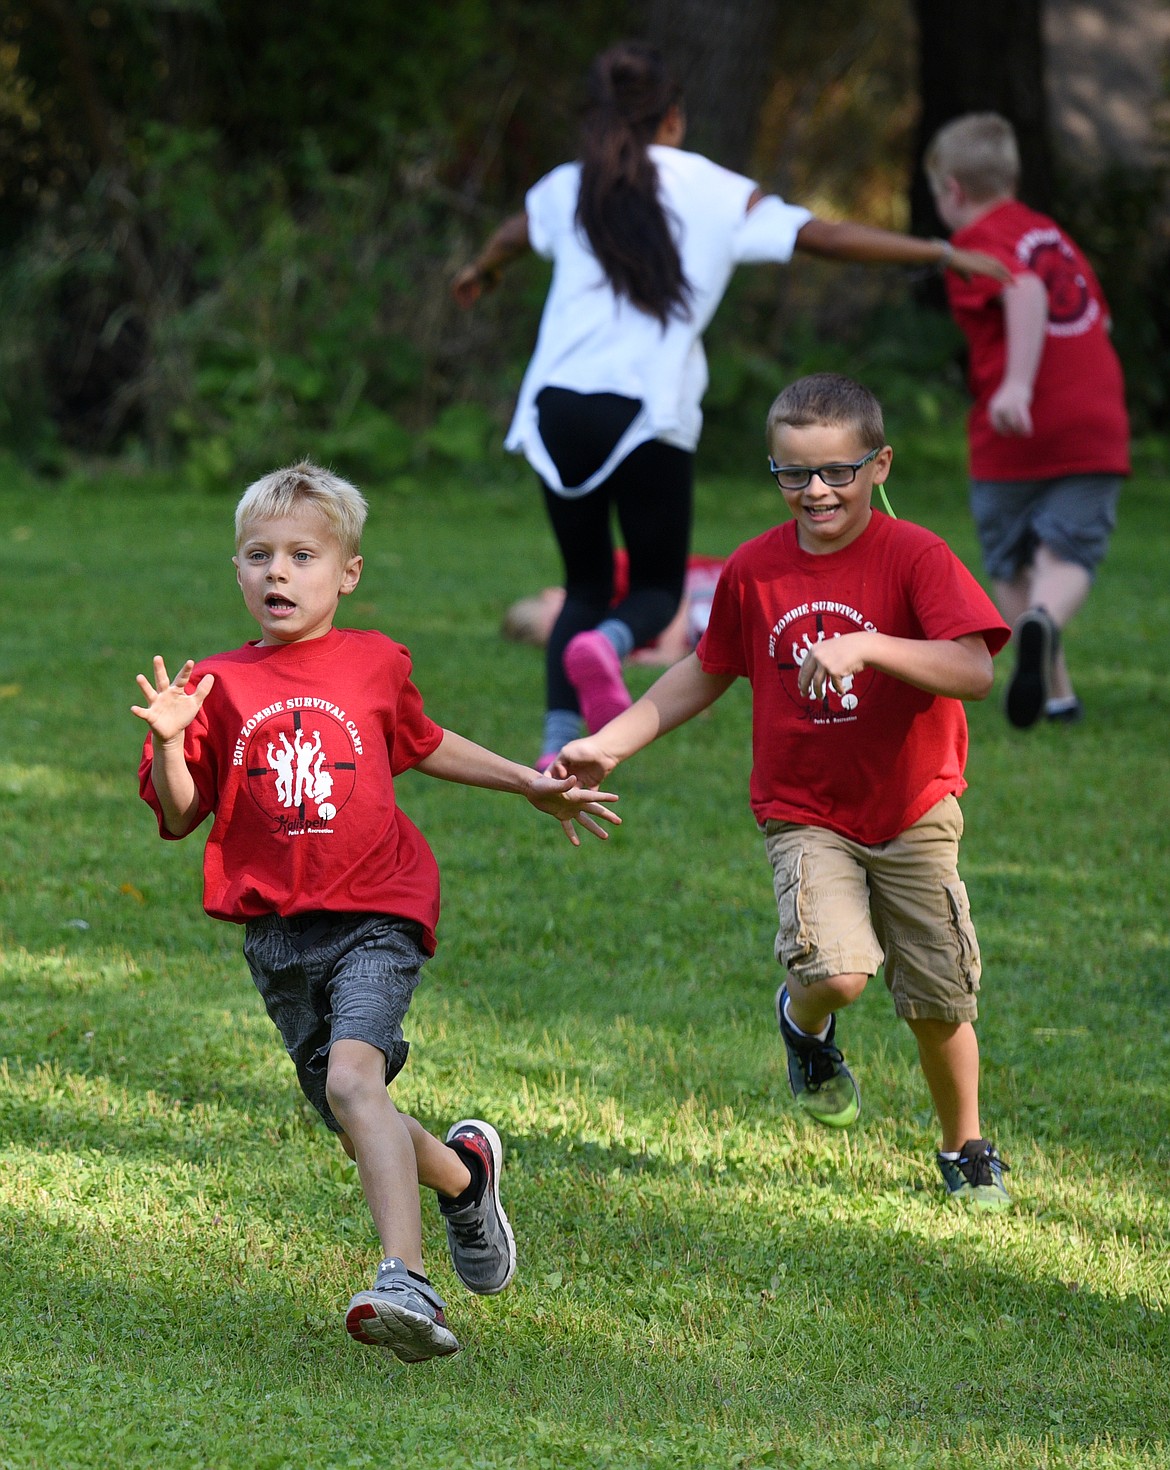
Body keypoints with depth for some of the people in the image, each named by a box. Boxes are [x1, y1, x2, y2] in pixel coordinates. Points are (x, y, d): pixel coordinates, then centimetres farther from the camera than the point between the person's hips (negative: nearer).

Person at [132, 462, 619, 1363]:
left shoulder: (376, 664, 5)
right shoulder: (219, 685, 3)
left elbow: (419, 745, 26)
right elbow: (179, 816, 2)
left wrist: (530, 784, 29)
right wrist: (168, 744, -17)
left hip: (376, 913, -3)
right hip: (277, 932, 3)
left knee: (352, 1075, -26)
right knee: (356, 1118, 8)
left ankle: (408, 1283, -35)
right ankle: (463, 1173, 41)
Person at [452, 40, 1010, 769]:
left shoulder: (569, 189, 14)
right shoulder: (721, 195, 6)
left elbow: (512, 237, 36)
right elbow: (825, 236, 5)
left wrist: (480, 273, 60)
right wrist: (943, 254, 13)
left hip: (561, 403, 3)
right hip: (649, 416, -3)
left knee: (586, 583, 16)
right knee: (658, 587, 12)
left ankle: (558, 745, -1)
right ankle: (607, 644, -24)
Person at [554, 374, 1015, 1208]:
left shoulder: (914, 557, -14)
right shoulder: (755, 569, -2)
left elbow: (974, 671, -27)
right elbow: (708, 673, 14)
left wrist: (861, 646, -38)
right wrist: (609, 745, 10)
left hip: (912, 813, -1)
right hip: (805, 815, 1)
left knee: (940, 1000, 6)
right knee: (837, 972, -22)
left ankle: (966, 1151, 31)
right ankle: (805, 1024, 15)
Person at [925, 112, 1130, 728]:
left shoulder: (977, 241, -3)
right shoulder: (1052, 233, 19)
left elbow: (1026, 291, -23)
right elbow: (1098, 315, 27)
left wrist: (1018, 382, -33)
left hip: (1014, 440, -4)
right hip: (1098, 423, 4)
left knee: (1012, 567, 13)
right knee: (1066, 556, -6)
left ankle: (1055, 692, 10)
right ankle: (1044, 624, -39)